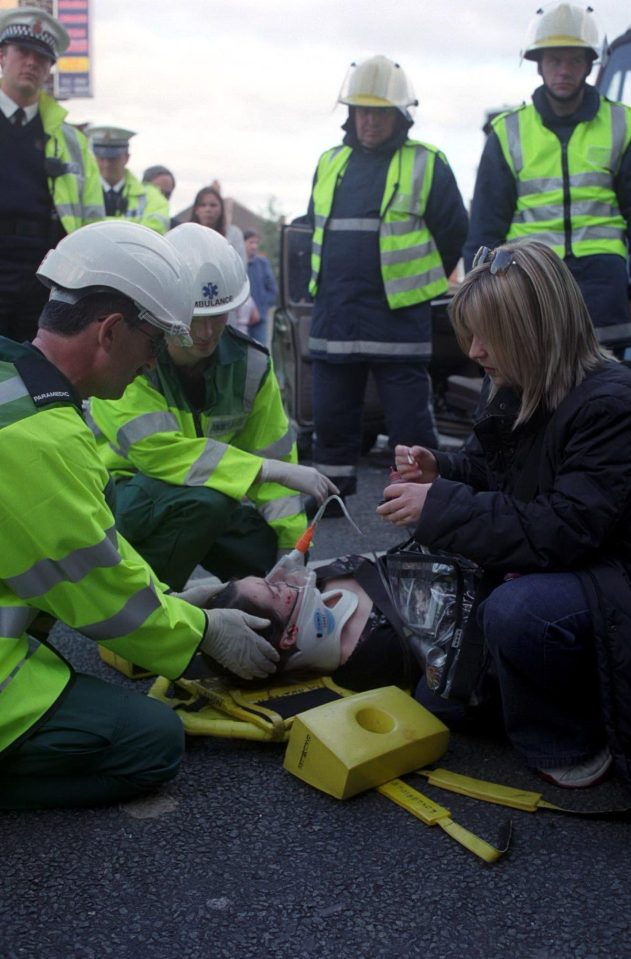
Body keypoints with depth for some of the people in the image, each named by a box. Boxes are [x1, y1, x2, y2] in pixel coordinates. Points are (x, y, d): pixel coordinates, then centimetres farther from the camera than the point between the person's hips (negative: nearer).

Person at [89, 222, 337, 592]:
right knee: (205, 501, -34)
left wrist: (293, 553, -14)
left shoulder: (249, 363, -8)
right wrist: (274, 471, -34)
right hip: (119, 490, -6)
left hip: (207, 497, 6)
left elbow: (273, 455, -6)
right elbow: (160, 451, -33)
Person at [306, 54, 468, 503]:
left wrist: (420, 284, 9)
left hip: (399, 318, -5)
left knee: (410, 419, -1)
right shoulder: (330, 164, 12)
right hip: (334, 316, 5)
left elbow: (454, 233, 2)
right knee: (332, 414, 12)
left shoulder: (427, 165, -3)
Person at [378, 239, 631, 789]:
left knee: (515, 611, -38)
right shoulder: (515, 392, 0)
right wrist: (440, 471, -9)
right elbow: (487, 469, 15)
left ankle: (569, 740, -12)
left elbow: (564, 531, -31)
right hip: (530, 572, 9)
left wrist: (440, 507, -28)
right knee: (438, 698, 7)